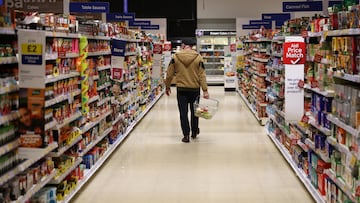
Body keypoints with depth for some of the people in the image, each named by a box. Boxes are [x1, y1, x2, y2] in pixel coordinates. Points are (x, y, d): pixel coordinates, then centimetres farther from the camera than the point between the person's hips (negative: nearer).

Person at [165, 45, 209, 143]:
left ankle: (186, 135, 2)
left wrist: (167, 87, 11)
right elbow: (202, 75, -7)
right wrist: (205, 90, -7)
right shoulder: (198, 57, -4)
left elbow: (169, 74, -1)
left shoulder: (175, 57, -3)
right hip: (195, 89, 1)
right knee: (194, 111, 17)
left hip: (181, 89, -1)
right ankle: (194, 132, 30)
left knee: (183, 112, 5)